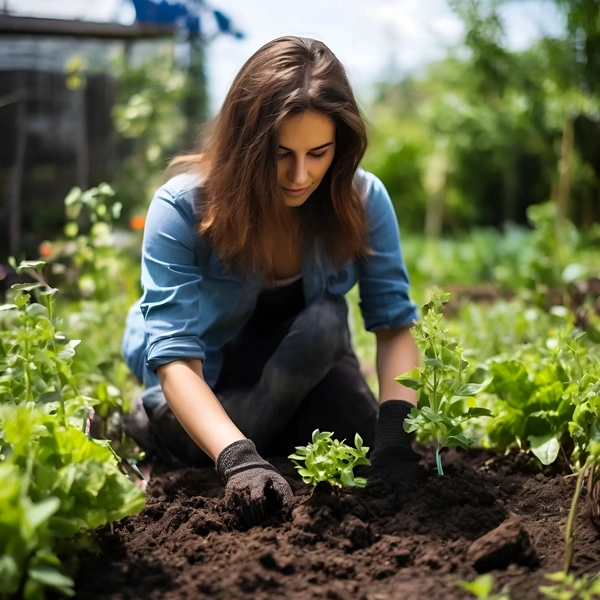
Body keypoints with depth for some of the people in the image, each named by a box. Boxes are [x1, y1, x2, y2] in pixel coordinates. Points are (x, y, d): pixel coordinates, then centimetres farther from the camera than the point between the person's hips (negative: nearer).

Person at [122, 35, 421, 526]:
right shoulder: (182, 208, -30)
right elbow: (175, 356, -35)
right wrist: (238, 459, -50)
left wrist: (395, 433, -36)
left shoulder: (362, 200, -21)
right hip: (202, 370, -2)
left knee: (325, 320, -29)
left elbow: (395, 324, -18)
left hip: (300, 361, 3)